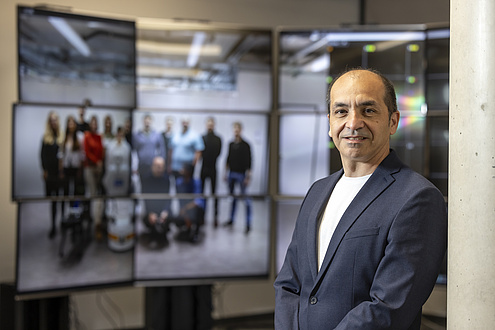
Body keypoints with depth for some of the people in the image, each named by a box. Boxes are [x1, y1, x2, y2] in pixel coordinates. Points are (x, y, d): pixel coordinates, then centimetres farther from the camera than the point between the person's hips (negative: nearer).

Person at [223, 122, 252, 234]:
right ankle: (231, 219, 25)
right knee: (232, 196, 13)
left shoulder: (246, 145, -6)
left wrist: (248, 177, -13)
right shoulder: (231, 144, 10)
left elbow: (248, 161, -9)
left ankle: (248, 223, 1)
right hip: (231, 173, 5)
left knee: (245, 198, -3)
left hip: (241, 174, -5)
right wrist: (226, 173, 14)